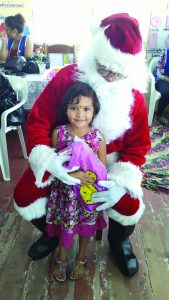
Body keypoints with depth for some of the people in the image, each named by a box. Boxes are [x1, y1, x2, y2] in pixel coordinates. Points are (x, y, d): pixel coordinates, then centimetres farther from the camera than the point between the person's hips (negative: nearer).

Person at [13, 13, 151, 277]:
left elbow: (138, 145, -8)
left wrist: (121, 182, -24)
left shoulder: (134, 96, -13)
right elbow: (38, 121, -16)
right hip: (62, 158, 1)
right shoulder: (66, 78, -18)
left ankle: (118, 241, 21)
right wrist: (47, 160, -33)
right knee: (23, 197, -11)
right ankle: (52, 232, 25)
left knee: (130, 207, -20)